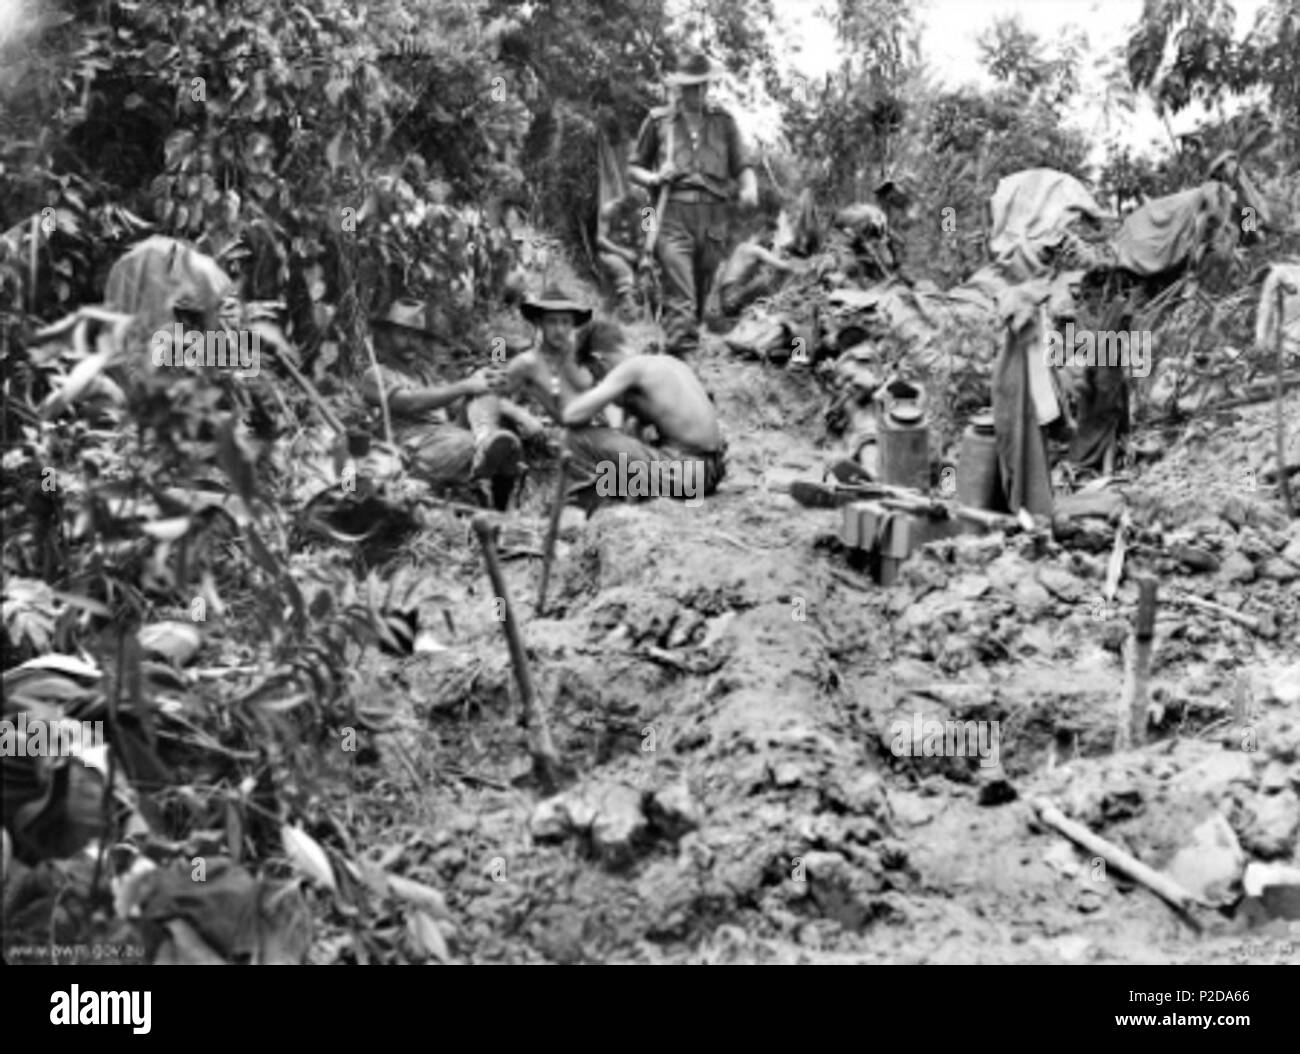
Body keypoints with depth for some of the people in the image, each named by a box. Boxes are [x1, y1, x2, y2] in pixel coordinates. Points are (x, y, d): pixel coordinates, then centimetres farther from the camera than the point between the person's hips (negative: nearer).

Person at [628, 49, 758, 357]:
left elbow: (742, 164, 12)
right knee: (680, 294, -16)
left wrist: (749, 187, -10)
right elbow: (634, 168, 17)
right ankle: (678, 354, -22)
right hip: (673, 215, -3)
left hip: (713, 216, 3)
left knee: (701, 294, 7)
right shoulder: (659, 120, 12)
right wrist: (653, 178, -5)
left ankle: (681, 345, 21)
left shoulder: (723, 121, 17)